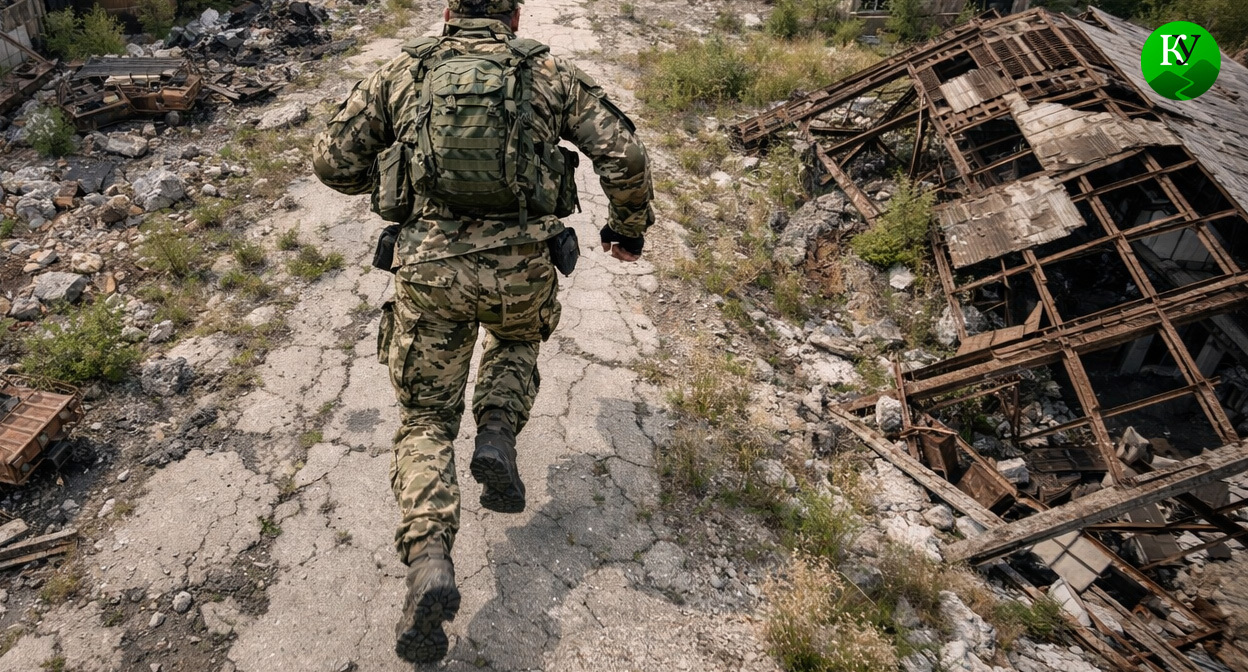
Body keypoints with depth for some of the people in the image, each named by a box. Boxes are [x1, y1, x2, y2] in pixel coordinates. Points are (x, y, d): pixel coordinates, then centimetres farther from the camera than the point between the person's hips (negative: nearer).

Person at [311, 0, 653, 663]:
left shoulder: (402, 71, 12)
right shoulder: (552, 73, 10)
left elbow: (332, 160, 12)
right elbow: (623, 154, 4)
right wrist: (629, 226, 20)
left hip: (427, 268, 0)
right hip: (520, 268, 0)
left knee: (426, 420, 15)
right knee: (517, 341, 36)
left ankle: (429, 558, -7)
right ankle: (496, 436, 9)